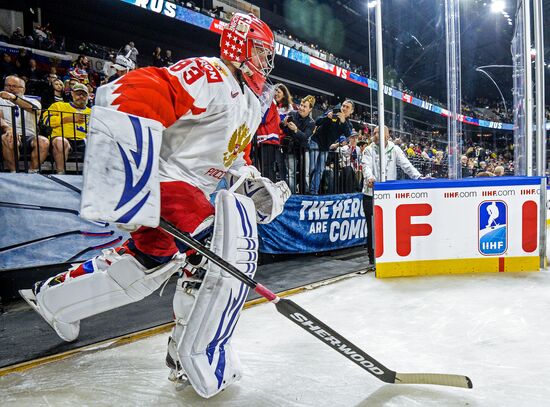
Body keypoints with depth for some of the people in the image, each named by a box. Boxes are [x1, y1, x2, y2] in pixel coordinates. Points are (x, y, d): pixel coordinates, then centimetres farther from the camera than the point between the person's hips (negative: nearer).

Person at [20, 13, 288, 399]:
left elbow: (232, 151, 25)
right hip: (162, 179, -11)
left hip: (192, 189, 11)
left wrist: (254, 183, 6)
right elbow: (132, 94, -31)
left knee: (150, 257, 21)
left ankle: (54, 294, 43)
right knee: (229, 250, -20)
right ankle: (199, 362, -3)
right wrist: (123, 173, -42)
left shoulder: (251, 103, 17)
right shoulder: (208, 75, -16)